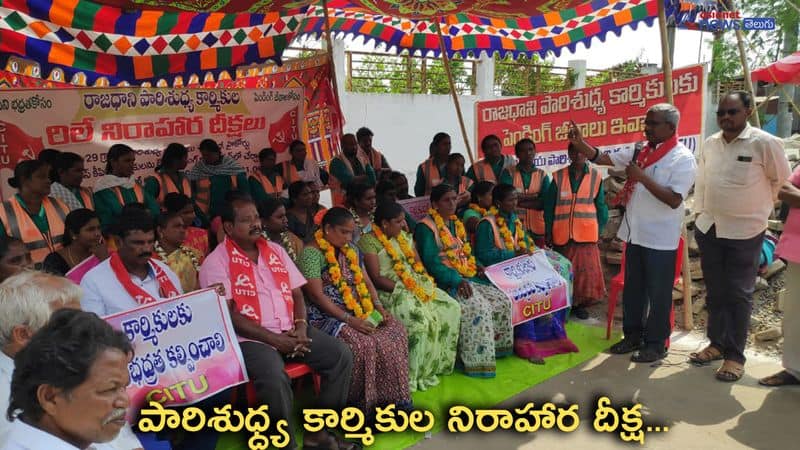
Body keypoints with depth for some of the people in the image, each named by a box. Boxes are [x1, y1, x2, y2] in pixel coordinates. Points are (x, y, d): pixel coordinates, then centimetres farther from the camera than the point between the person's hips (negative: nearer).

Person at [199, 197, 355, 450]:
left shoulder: (275, 251, 13)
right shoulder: (216, 262, -6)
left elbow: (296, 292, 14)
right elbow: (227, 315, -13)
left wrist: (300, 327, -6)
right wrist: (274, 339, -17)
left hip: (290, 331, 7)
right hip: (250, 338, -6)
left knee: (341, 355, -8)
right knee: (274, 377, -35)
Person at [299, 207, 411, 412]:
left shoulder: (350, 251, 14)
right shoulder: (312, 253, -12)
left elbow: (366, 282, 17)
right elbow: (317, 296, -17)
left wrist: (379, 307, -2)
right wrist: (350, 320, -21)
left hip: (360, 313, 8)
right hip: (327, 317, -8)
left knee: (396, 330, -11)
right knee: (363, 344, -30)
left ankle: (394, 396, -3)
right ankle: (357, 401, -9)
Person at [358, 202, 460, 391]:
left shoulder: (404, 236, 16)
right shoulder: (369, 241, -9)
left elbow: (418, 264, 17)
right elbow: (376, 278, -15)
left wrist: (426, 282, -2)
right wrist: (402, 288, -19)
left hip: (416, 285, 8)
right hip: (390, 292, -8)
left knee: (452, 308, -9)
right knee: (422, 320, -30)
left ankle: (439, 363, -1)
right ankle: (412, 375, -15)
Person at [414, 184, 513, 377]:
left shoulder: (456, 223, 18)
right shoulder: (426, 227, -8)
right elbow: (431, 262, -17)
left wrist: (478, 267, 4)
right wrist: (457, 281, -26)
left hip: (467, 278, 8)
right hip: (444, 282, -8)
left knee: (502, 301, -5)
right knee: (477, 306, -29)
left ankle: (497, 347, 8)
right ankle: (476, 360, -20)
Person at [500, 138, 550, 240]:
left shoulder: (543, 175, 10)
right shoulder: (508, 173, 4)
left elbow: (545, 203, -3)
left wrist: (519, 201, -10)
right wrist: (535, 196, -6)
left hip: (537, 228, 2)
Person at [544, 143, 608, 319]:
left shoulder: (596, 176, -1)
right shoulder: (558, 177, -1)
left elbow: (600, 206, 4)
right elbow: (549, 206, 2)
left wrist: (599, 231, 1)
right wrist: (549, 232, 0)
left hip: (586, 233, 0)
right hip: (562, 234, 0)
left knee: (586, 270, 3)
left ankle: (580, 304, 20)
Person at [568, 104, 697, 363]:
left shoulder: (683, 159, -11)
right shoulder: (640, 151, 8)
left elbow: (674, 200, -20)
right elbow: (604, 159, 7)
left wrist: (642, 177, -22)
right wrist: (580, 144, -8)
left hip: (660, 239, -6)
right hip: (634, 233, 7)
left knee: (658, 293, 5)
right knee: (632, 289, 16)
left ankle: (656, 343, 18)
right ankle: (633, 335, 30)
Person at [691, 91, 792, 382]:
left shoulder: (765, 144, -11)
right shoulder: (710, 144, 5)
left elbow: (782, 181, 0)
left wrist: (760, 208, 9)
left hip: (745, 231, -5)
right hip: (709, 228, 5)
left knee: (738, 295, 1)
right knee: (715, 291, 14)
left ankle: (734, 355, 10)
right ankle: (716, 343, 27)